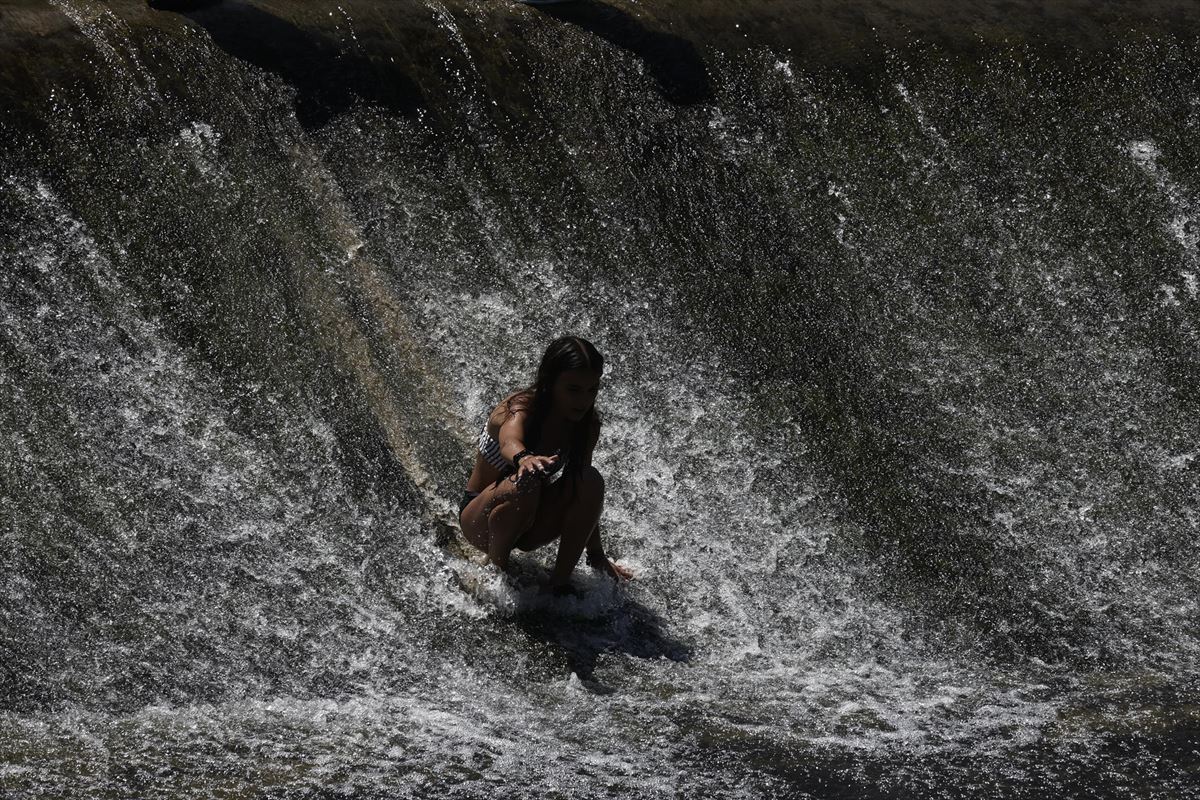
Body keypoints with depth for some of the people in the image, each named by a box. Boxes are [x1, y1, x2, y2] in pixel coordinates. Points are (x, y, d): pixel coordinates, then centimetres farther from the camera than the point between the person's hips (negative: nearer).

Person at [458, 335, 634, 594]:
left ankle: (560, 580, -16)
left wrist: (596, 554, 9)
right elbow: (509, 442, -52)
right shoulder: (520, 408, -26)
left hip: (529, 525, 5)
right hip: (480, 521, -5)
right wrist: (523, 458, -76)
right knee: (524, 484, -37)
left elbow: (586, 494, 5)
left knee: (590, 480, -21)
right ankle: (496, 568, -12)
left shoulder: (588, 423, -9)